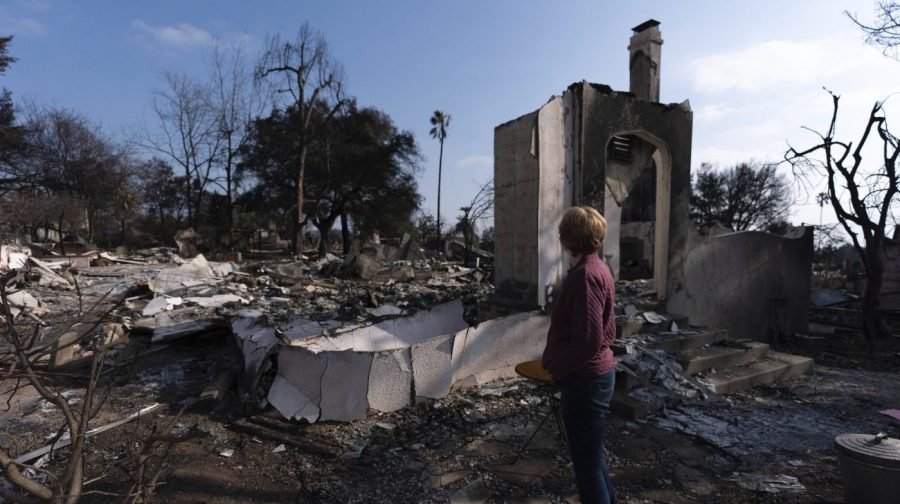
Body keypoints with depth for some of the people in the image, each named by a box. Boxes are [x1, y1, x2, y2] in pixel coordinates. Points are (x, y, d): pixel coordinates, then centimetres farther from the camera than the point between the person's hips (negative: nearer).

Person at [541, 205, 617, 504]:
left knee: (587, 463, 7)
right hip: (595, 375, 10)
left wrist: (554, 367, -13)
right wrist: (560, 363, 14)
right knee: (591, 455, 26)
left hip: (584, 381, -10)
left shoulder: (585, 275, -23)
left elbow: (587, 342, -28)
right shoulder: (598, 269, 8)